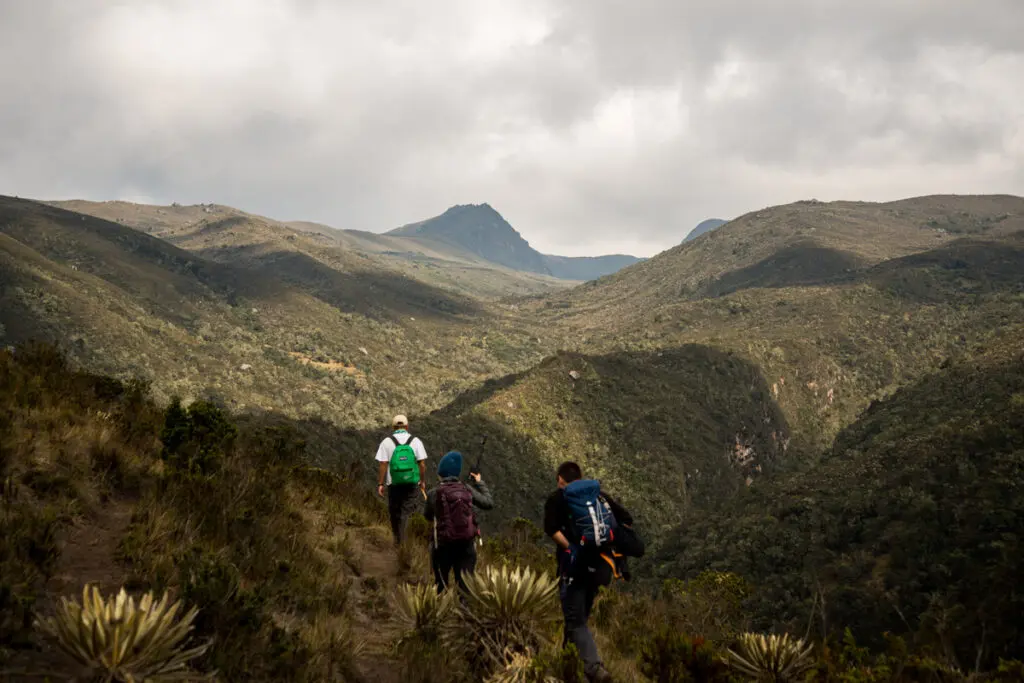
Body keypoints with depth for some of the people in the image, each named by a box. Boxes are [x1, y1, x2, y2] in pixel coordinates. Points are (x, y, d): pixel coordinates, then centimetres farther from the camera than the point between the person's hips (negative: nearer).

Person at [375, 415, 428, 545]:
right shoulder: (415, 441, 0)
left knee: (394, 512, 15)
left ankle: (398, 539, 27)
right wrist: (423, 481, 7)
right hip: (412, 483, 0)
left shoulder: (387, 442, -3)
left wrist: (380, 484, -4)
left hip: (394, 484, 0)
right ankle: (404, 538, -12)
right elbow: (422, 463, -3)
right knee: (407, 511, 2)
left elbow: (382, 465, -8)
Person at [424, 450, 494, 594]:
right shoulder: (467, 489, -3)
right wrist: (479, 482, 22)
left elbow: (428, 516, 10)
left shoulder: (434, 493, -7)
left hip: (443, 546, -1)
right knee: (465, 586, 5)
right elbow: (489, 503, 10)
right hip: (466, 546, 1)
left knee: (441, 588, 17)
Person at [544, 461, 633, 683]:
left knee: (576, 620, -4)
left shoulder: (557, 498, 3)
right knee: (581, 614, 22)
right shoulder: (600, 495, 13)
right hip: (598, 565, 5)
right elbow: (626, 518, 8)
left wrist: (569, 547, -13)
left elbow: (551, 528, -15)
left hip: (574, 564, -5)